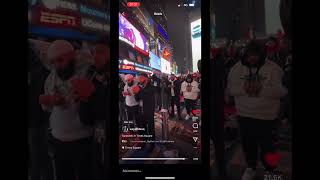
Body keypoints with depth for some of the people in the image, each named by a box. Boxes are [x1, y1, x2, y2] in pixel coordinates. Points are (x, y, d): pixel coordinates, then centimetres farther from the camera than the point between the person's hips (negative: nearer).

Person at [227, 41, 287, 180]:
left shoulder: (272, 68, -8)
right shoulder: (237, 68, -1)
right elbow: (230, 88, -6)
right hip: (244, 114, 3)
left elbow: (281, 90, -14)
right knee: (248, 143, 17)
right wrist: (244, 89, -25)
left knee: (266, 144, 8)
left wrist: (261, 89, -29)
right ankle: (251, 167, 40)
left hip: (266, 115, -2)